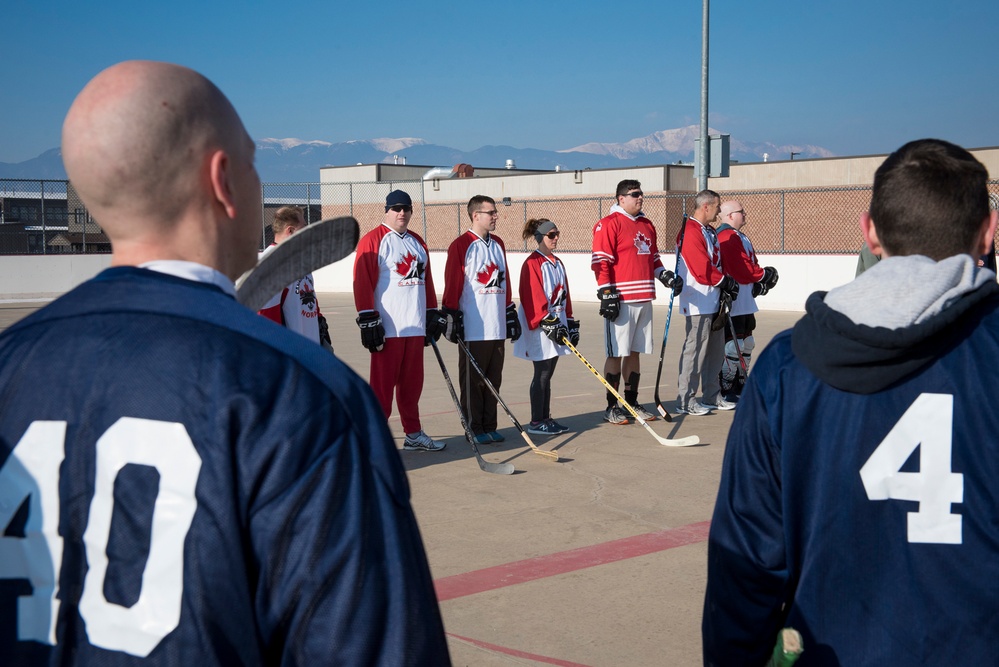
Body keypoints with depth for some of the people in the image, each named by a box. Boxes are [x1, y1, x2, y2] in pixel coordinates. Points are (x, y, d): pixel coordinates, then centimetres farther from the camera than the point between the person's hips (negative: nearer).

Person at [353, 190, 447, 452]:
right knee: (383, 384, -4)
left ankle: (413, 434, 22)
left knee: (412, 382, 13)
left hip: (415, 325, 7)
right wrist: (367, 321, -16)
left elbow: (427, 280, 22)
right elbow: (362, 282, -12)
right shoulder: (372, 240, -6)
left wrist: (433, 314, 17)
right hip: (387, 327, -7)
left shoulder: (417, 242, 17)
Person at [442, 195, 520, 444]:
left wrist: (511, 313, 18)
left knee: (493, 378, 10)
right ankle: (474, 429, 10)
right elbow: (452, 285, -9)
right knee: (472, 380, 1)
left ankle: (489, 426, 19)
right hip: (472, 328, -7)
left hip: (497, 326, 7)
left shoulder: (498, 244, 15)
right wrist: (452, 317, -12)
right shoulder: (461, 245, -7)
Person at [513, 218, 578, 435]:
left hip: (557, 323, 8)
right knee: (542, 374, -5)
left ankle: (546, 418, 18)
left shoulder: (557, 263, 17)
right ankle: (536, 422, 2)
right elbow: (534, 297, -17)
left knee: (547, 374, 12)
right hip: (539, 327, -8)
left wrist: (570, 323, 17)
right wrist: (548, 323, -20)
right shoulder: (533, 263, -11)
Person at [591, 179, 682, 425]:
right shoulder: (609, 224, -7)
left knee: (635, 352, 12)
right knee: (617, 353, -3)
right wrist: (606, 294, -17)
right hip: (621, 301, -7)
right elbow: (601, 262, -12)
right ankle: (612, 407, 5)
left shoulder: (647, 225, 17)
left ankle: (632, 401, 21)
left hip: (644, 299, 7)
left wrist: (667, 276, 9)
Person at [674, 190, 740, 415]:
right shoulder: (691, 232, -16)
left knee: (716, 350, 15)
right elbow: (702, 271, -22)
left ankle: (712, 396, 24)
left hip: (714, 301, 10)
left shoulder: (709, 232, 17)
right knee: (695, 350, -8)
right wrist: (725, 281, -9)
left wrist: (727, 284, 4)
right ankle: (685, 401, -2)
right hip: (698, 302, -10)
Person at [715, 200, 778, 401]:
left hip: (745, 303, 11)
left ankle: (739, 385, 29)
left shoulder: (740, 237, 18)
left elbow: (751, 265, 19)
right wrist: (765, 274, -6)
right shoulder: (728, 237, -17)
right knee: (733, 347, -10)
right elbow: (742, 271, -23)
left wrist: (760, 281, -1)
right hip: (732, 303, -11)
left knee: (746, 344, 18)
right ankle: (725, 391, -3)